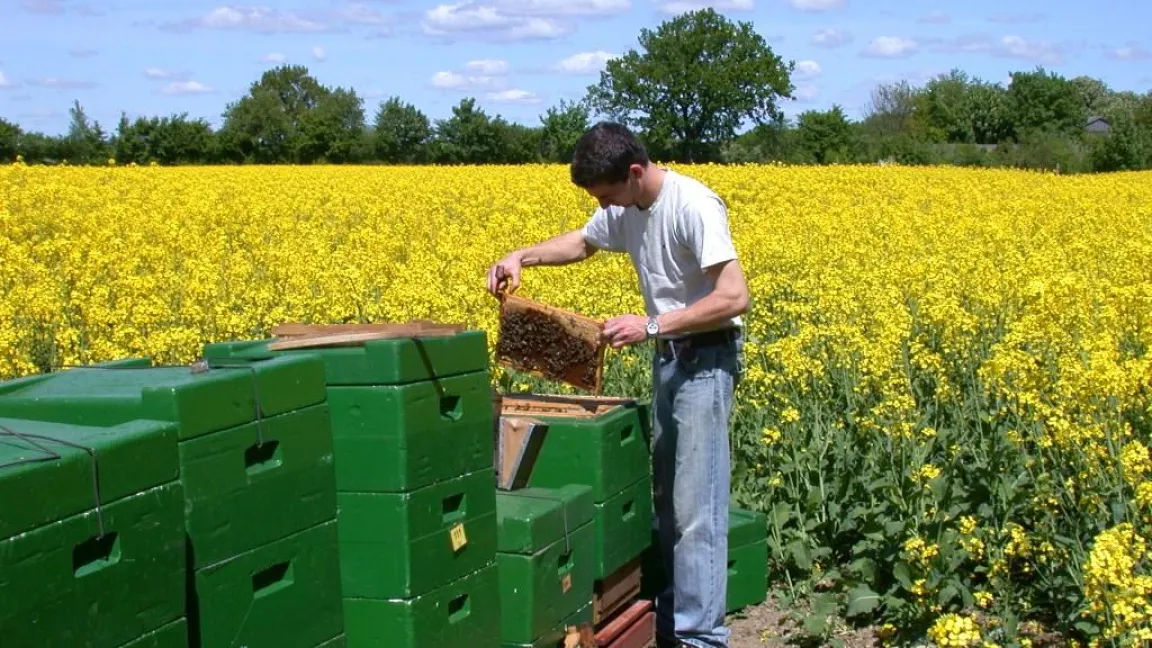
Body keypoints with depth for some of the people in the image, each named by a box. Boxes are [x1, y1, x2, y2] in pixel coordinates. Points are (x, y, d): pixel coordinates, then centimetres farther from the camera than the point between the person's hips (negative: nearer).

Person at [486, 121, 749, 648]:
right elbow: (581, 242, 23)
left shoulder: (693, 205, -23)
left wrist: (650, 326, -29)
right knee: (666, 497, 13)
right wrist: (522, 257, 5)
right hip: (667, 355, 9)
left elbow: (734, 299, -28)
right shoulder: (625, 211, 3)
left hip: (706, 358, -9)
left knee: (696, 505, -8)